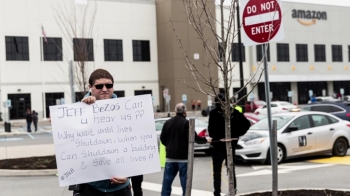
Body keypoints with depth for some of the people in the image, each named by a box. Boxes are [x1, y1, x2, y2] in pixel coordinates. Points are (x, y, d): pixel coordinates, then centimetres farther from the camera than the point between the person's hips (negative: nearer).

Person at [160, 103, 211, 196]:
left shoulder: (168, 122, 3)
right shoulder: (186, 123, -12)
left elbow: (162, 138, 5)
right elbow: (194, 137, -18)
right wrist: (206, 140, -2)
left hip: (170, 157, 4)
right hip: (183, 157, -4)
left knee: (167, 181, 10)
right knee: (185, 181, 3)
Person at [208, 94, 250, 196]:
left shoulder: (213, 113, -14)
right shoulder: (234, 112, -1)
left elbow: (211, 130, -17)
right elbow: (246, 123, 2)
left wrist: (213, 137, -3)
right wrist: (237, 134, 3)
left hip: (218, 145, -4)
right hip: (231, 144, 4)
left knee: (217, 170, 5)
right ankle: (233, 188, 19)